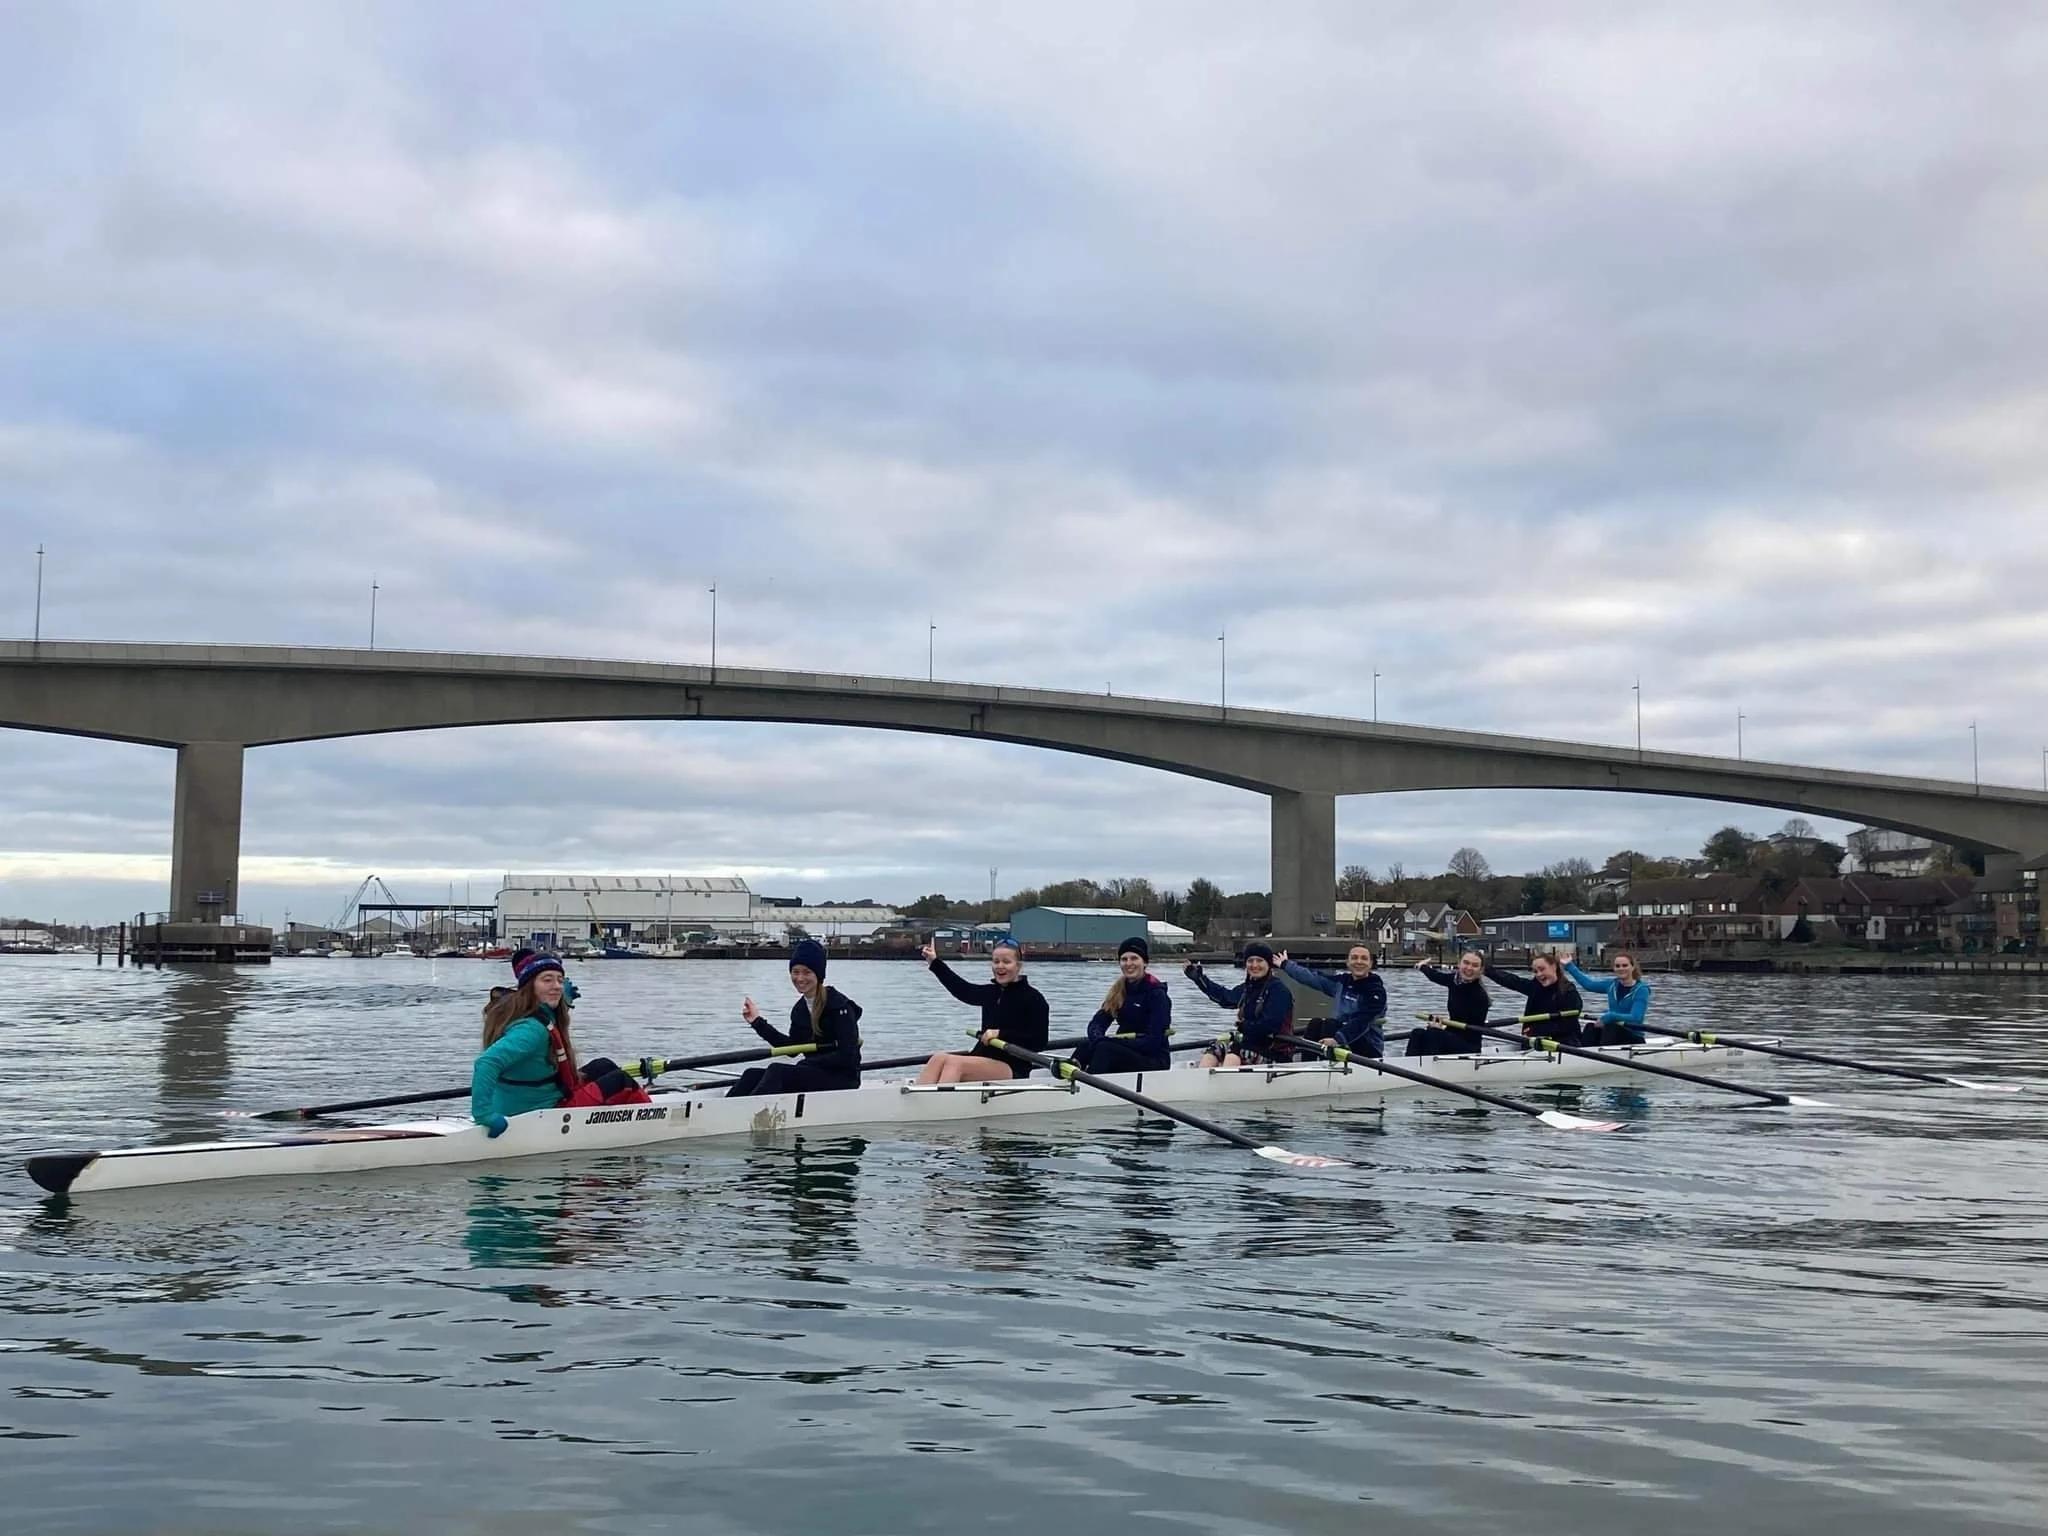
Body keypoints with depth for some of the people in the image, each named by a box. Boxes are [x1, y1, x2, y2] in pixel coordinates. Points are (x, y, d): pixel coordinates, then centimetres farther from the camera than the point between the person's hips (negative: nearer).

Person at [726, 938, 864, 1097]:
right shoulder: (800, 1008, 10)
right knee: (752, 1074, -11)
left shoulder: (839, 1005, -13)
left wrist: (804, 1064, -17)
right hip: (814, 1074, 8)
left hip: (842, 1078, -8)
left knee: (777, 1071, -28)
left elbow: (846, 1056, -18)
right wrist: (758, 1022, 10)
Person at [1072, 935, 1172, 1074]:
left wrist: (1109, 1042, -22)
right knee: (1085, 1045, -21)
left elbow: (1153, 1042, -18)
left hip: (1155, 1061, -6)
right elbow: (1096, 1023, 3)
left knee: (1105, 1048, -31)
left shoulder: (1157, 994, -11)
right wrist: (1099, 1039, -22)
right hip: (1128, 1053, 6)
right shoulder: (1118, 990, 10)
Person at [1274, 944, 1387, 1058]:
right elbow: (1313, 978, 14)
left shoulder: (1376, 990, -16)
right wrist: (1286, 964, 23)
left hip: (1369, 1048, -7)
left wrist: (1337, 1039, -42)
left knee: (1330, 1024, -24)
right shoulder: (1342, 982, 5)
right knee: (1315, 1024, -13)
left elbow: (1362, 1022, -28)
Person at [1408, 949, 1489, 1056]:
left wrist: (1445, 1028, -24)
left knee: (1432, 1034, -30)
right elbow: (1437, 976, 24)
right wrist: (1422, 967, 44)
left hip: (1469, 1046, -7)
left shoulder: (1480, 997, -20)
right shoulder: (1455, 979, 0)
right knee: (1417, 1034, -18)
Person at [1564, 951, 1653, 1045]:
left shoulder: (1641, 989, -9)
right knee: (1590, 1028, -23)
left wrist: (1609, 1016, -28)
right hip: (1612, 1032, 5)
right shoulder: (1612, 984, 9)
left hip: (1633, 1038, -5)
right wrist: (1569, 965, 21)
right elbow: (1588, 983, 21)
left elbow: (1636, 1019, -20)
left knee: (1610, 1027, -34)